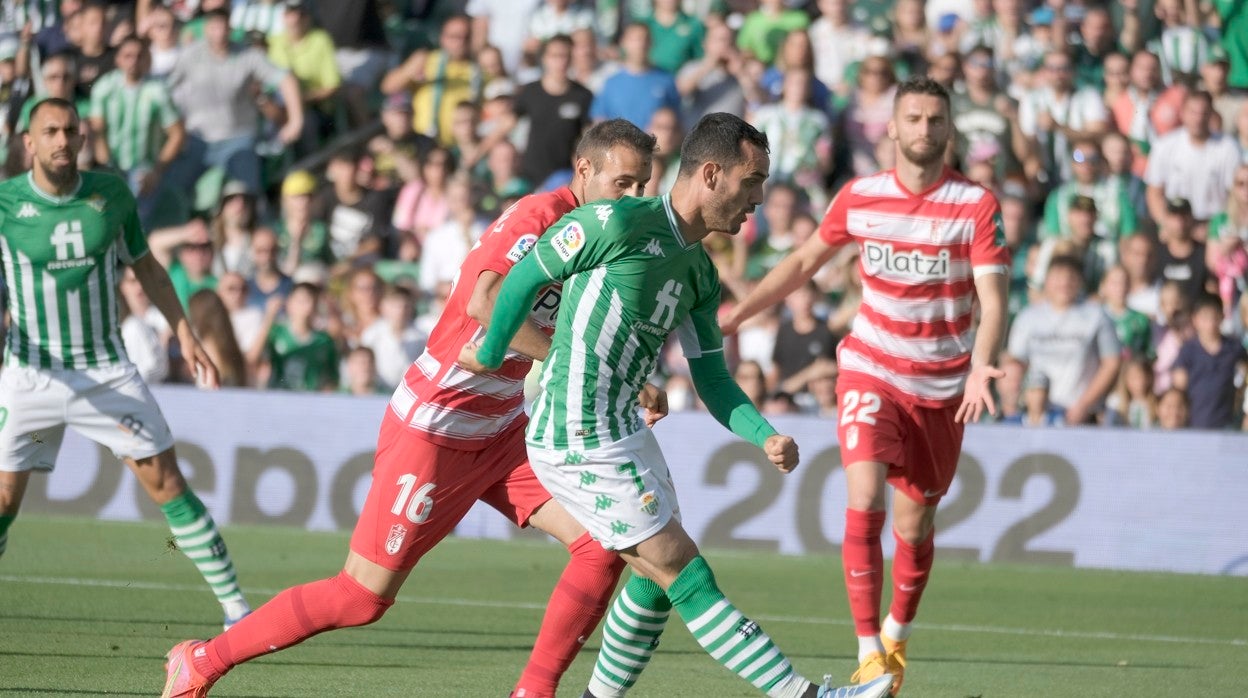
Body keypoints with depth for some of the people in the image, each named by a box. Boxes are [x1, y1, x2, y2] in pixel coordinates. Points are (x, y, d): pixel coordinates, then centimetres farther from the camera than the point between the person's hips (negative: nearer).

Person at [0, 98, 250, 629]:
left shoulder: (111, 193, -1)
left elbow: (145, 266, 13)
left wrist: (184, 334, 9)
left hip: (107, 372, 2)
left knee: (167, 482, -1)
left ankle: (234, 606, 4)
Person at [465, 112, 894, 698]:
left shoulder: (700, 274, 8)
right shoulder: (618, 224, -17)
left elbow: (711, 380, 10)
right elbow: (526, 276, -6)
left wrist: (765, 436, -7)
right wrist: (490, 356, 6)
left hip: (624, 431, 9)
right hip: (581, 445, -9)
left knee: (657, 578, 17)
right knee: (688, 578, -8)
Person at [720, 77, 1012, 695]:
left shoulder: (977, 205, -10)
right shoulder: (859, 198, -2)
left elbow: (992, 299, -16)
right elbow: (804, 261, 13)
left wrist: (981, 367, -34)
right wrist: (734, 316, 9)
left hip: (941, 386, 0)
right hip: (870, 371, 0)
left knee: (914, 527, 8)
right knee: (864, 499, -21)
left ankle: (896, 636, 37)